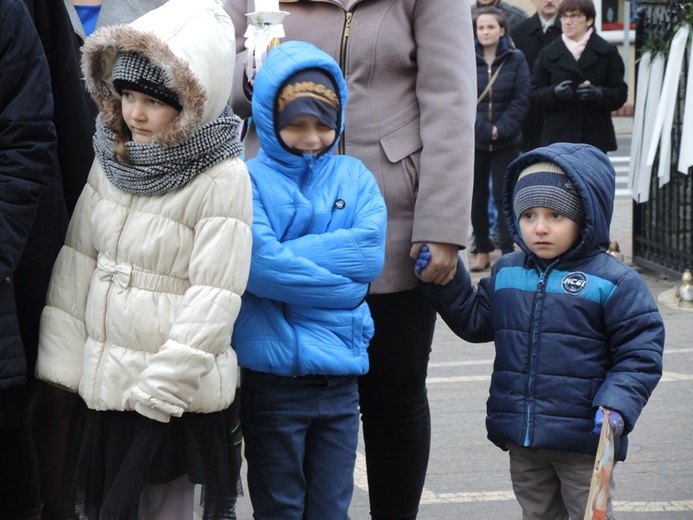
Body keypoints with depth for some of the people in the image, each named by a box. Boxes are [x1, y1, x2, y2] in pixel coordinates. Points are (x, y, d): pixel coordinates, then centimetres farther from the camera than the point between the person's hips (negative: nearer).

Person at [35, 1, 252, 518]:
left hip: (173, 392, -6)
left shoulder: (223, 179, -15)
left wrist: (163, 386, -19)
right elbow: (77, 259, 6)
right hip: (102, 379, 6)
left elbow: (214, 297, -17)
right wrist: (61, 358, 2)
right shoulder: (112, 158, 4)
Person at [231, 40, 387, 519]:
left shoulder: (354, 177, 8)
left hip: (341, 375, 3)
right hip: (273, 376, -3)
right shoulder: (249, 180, -5)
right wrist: (340, 281, -12)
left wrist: (290, 256, -13)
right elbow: (258, 264, -19)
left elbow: (371, 251, -8)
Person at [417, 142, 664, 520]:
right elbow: (474, 322, 16)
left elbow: (640, 353, -10)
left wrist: (618, 407, -23)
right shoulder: (506, 273, 7)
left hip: (583, 438, -5)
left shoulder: (613, 281, -10)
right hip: (522, 435, 6)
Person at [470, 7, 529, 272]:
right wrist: (483, 128, -15)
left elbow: (521, 100, -4)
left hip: (506, 141, -1)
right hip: (472, 139, 1)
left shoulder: (516, 60, 1)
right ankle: (482, 251, 16)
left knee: (503, 196, -3)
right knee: (477, 196, 6)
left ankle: (507, 251, 2)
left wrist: (501, 129, -14)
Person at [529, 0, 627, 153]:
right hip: (558, 138, 0)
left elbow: (620, 94, 3)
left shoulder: (606, 52, 5)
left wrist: (599, 94, -18)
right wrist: (554, 93, -15)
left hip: (595, 137, 0)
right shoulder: (548, 54, 8)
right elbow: (535, 95, 7)